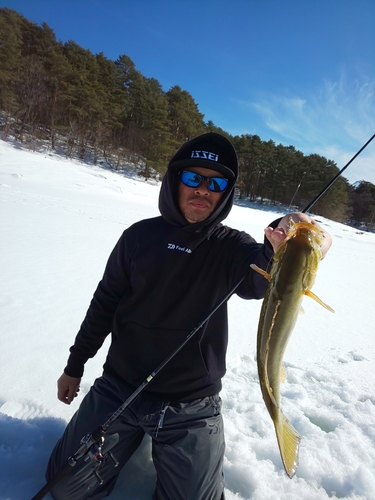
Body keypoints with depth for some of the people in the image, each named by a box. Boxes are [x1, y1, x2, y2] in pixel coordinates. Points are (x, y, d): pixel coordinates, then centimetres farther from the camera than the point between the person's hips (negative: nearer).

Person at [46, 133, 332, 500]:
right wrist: (75, 365, 11)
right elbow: (105, 302, 5)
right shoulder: (141, 235, -3)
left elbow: (258, 280, -30)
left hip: (191, 407, -1)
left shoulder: (230, 246, -7)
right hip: (119, 387, 2)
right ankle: (136, 434, 27)